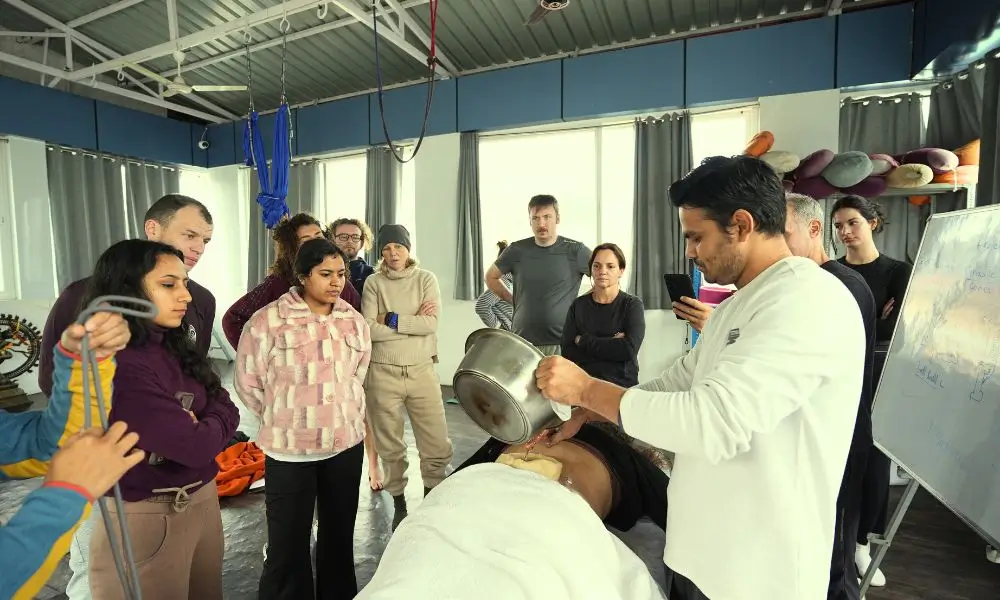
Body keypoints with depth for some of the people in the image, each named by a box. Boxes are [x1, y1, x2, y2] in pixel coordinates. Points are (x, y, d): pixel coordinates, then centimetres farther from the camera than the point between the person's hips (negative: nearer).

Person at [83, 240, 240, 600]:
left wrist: (194, 424, -16)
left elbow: (226, 410, 2)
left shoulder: (173, 348, 2)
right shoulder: (116, 367, -25)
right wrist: (207, 425, -7)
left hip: (202, 501, 8)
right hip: (146, 519, -8)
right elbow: (197, 446, -26)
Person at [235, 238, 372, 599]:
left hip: (347, 443, 4)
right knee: (288, 542, 10)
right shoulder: (267, 321, -13)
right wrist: (281, 419, 5)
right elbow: (248, 383, -3)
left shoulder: (355, 321, 1)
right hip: (289, 449, -4)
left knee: (340, 533, 20)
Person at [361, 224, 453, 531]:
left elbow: (431, 324, -12)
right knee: (390, 445, 14)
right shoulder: (373, 283, 1)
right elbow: (369, 330, -12)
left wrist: (391, 319, -12)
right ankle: (398, 502, 35)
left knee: (437, 445, 3)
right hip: (383, 373, 0)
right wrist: (414, 322, -12)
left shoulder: (426, 279, 1)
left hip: (421, 371, 0)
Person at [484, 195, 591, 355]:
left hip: (562, 343, -1)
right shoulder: (517, 250, 3)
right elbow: (491, 277, 17)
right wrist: (513, 300, 9)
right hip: (523, 342, 2)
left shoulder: (574, 251, -3)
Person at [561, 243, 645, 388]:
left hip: (622, 385, -1)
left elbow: (629, 349, -14)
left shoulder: (632, 305, 1)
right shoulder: (578, 305, 5)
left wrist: (583, 340, -8)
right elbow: (568, 353, -5)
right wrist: (613, 345, -11)